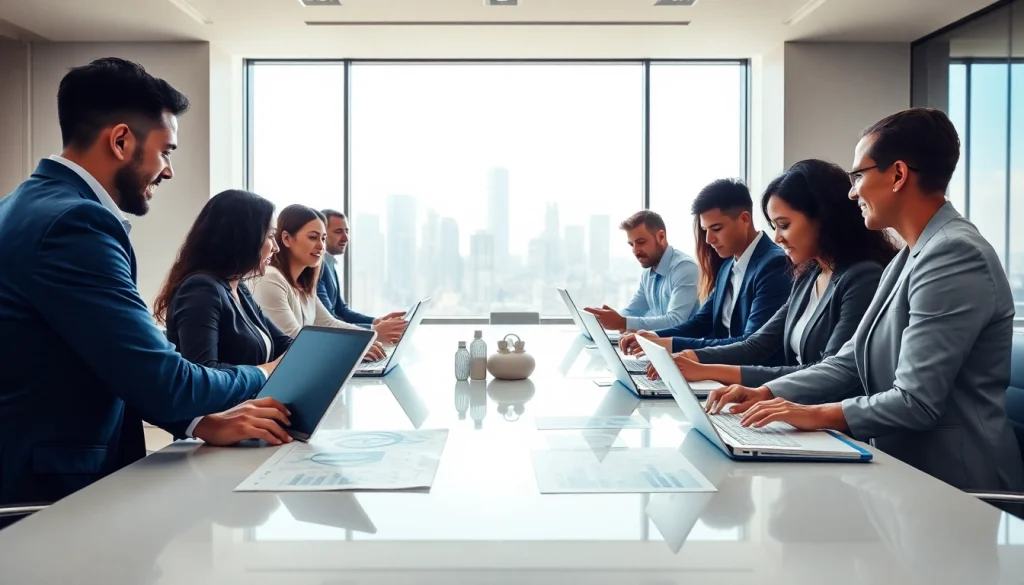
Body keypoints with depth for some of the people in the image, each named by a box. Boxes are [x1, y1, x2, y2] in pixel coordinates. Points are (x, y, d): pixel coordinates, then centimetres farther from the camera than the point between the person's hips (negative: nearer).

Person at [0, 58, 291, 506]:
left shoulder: (41, 203, 10)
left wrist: (202, 423, -4)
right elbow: (162, 382, -22)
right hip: (50, 487, -9)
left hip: (44, 470, 9)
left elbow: (121, 370, 8)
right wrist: (262, 377, -4)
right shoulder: (73, 222, -22)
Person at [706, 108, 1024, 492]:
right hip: (908, 468, 8)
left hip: (952, 485, -8)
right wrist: (766, 393, -1)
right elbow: (851, 361, 9)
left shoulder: (955, 255, -19)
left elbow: (915, 402, -23)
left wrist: (815, 414, -16)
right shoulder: (910, 258, 12)